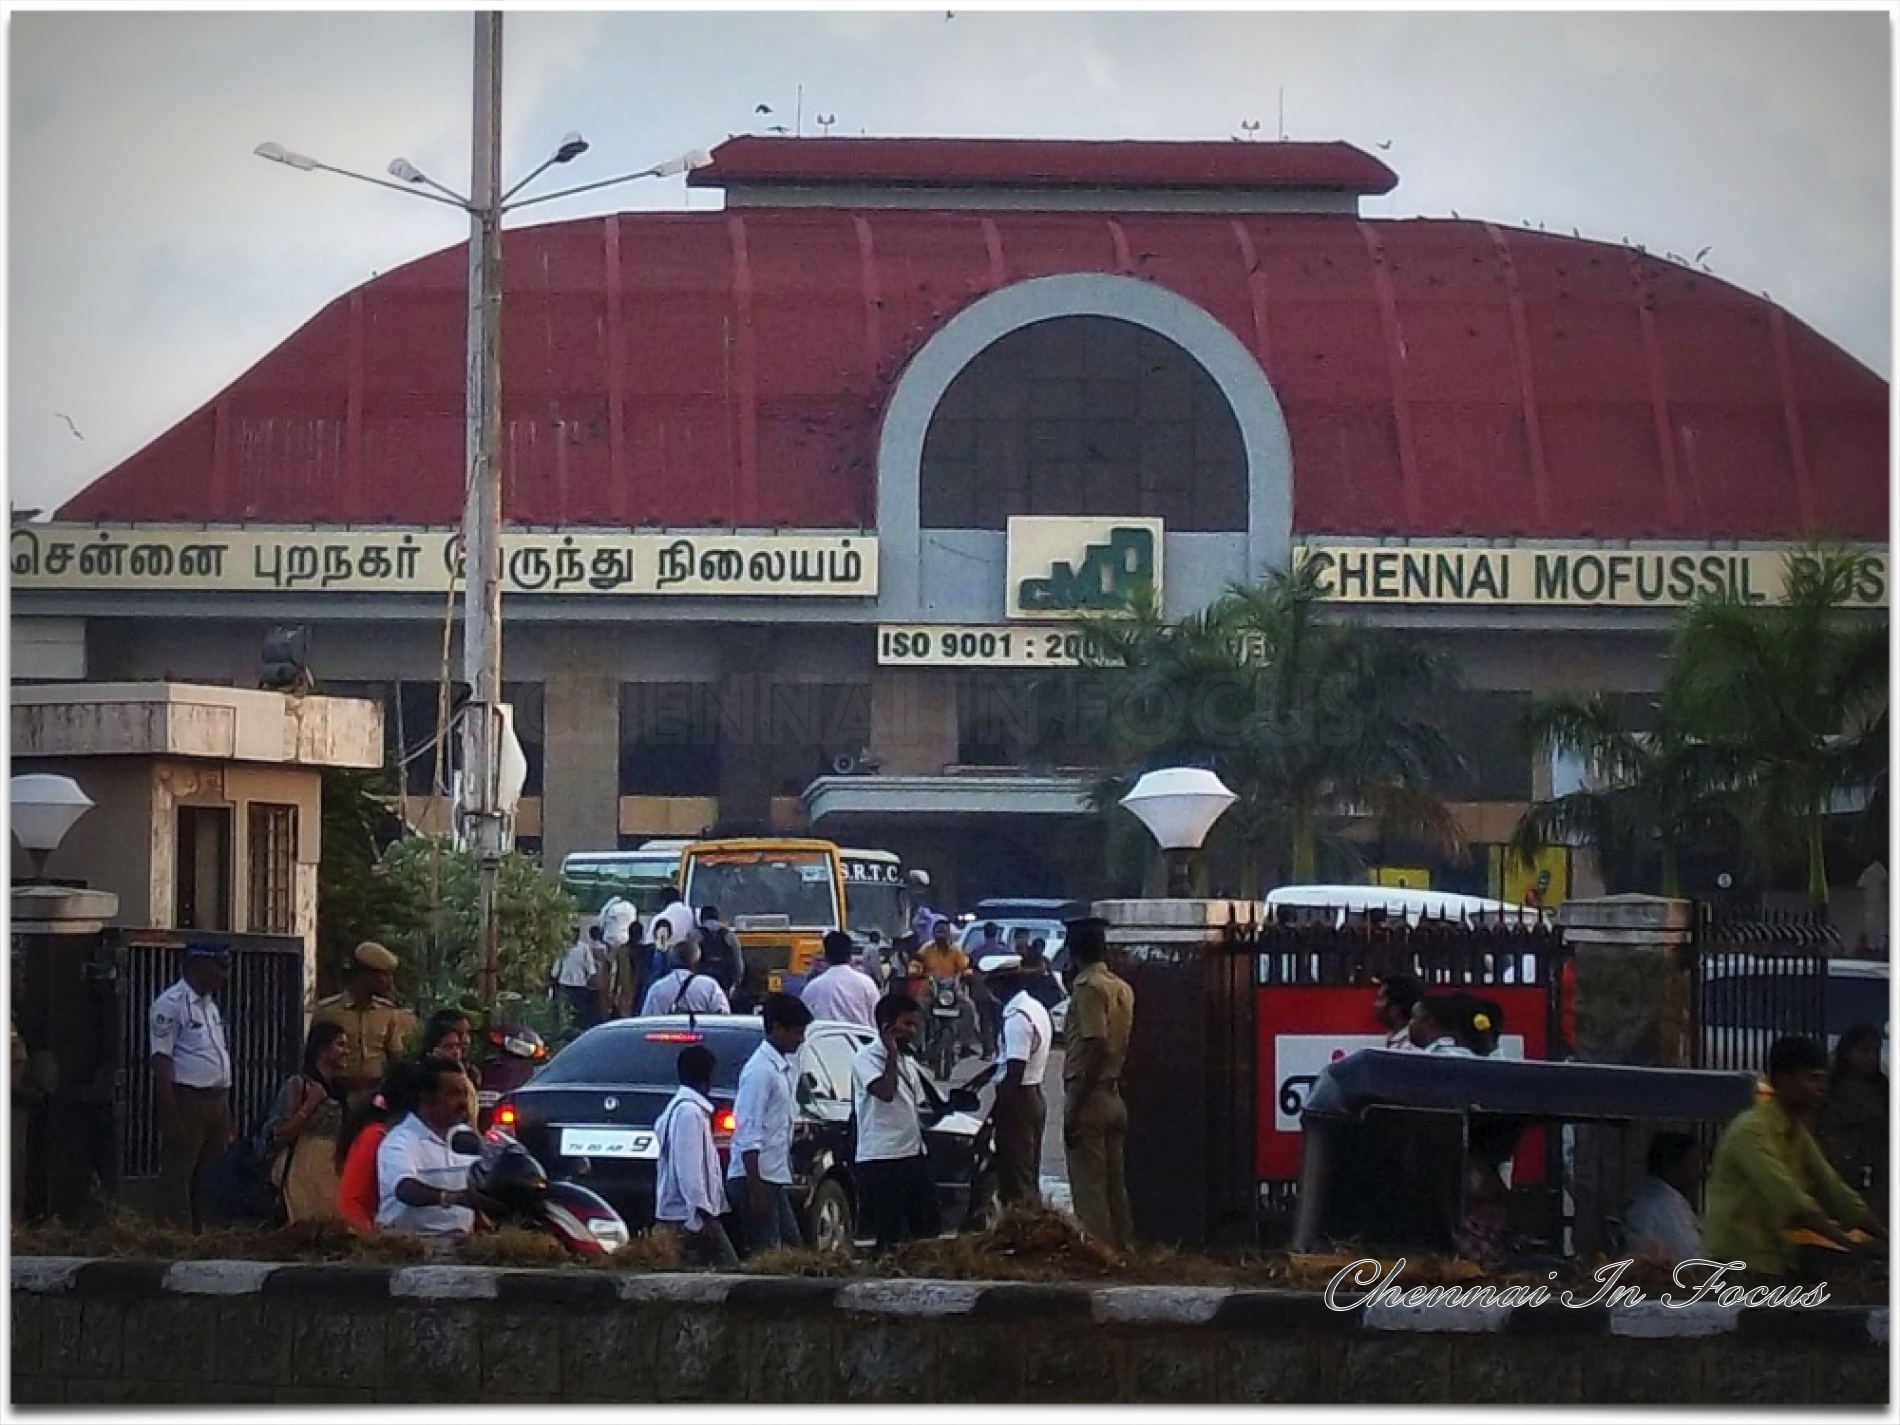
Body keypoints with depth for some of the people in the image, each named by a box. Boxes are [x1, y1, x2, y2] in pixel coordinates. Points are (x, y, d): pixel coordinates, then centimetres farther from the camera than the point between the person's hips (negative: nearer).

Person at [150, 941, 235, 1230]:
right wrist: (172, 1116, -20)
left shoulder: (210, 1005, 16)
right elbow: (161, 1061, -15)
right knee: (177, 1181, -5)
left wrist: (227, 1114, 17)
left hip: (216, 1102, 9)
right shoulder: (171, 1003, -11)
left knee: (209, 1181, 12)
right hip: (186, 1100, -9)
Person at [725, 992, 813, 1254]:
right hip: (757, 1179, -10)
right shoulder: (760, 1070, -14)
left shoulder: (786, 1069, 15)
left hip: (776, 1180, 10)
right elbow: (748, 1134, -18)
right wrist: (755, 1189, -22)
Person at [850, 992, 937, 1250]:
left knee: (927, 1228, 9)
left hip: (913, 1156, 8)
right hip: (880, 1160, -8)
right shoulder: (866, 1058, -9)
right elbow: (885, 1091, -26)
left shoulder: (908, 1059, 17)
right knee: (890, 1235, -7)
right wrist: (892, 1053, -16)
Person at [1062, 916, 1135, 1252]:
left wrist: (1073, 1106, -18)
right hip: (1114, 1095, 8)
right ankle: (1123, 1248, 14)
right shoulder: (1122, 988, 11)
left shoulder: (1088, 987, -13)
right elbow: (1123, 1044, 13)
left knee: (1088, 1187, -6)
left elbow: (1096, 1047, -20)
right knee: (1115, 1185, 11)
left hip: (1089, 1096, -8)